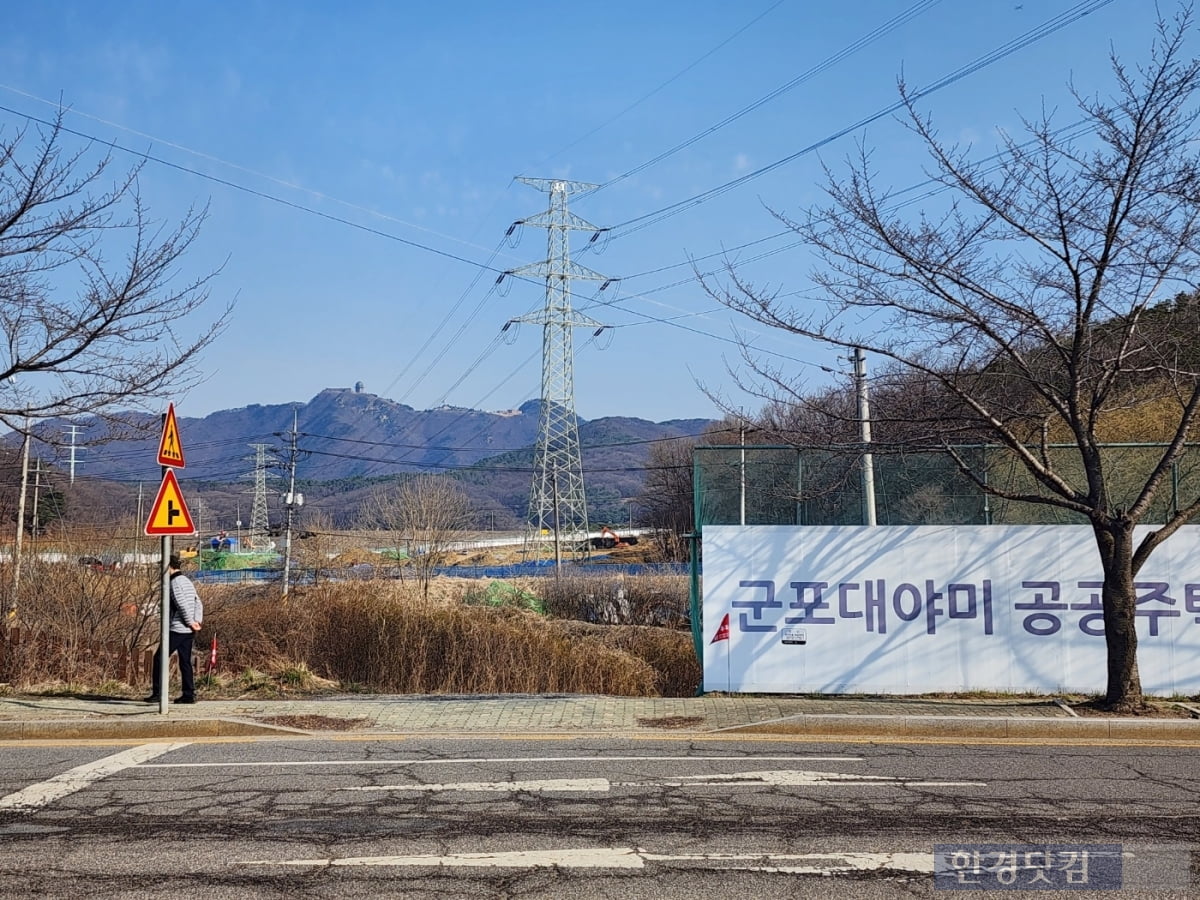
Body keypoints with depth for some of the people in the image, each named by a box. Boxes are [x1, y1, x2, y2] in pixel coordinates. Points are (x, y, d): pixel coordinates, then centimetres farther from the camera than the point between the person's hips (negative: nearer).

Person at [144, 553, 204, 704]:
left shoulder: (174, 583, -12)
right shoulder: (187, 581, 15)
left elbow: (183, 605, -19)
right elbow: (198, 603, 13)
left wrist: (191, 622, -11)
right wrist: (197, 621, 3)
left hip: (177, 629, -8)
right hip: (189, 630, 8)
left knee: (159, 658, 1)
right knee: (185, 662, 10)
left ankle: (158, 693, 1)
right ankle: (189, 694, 8)